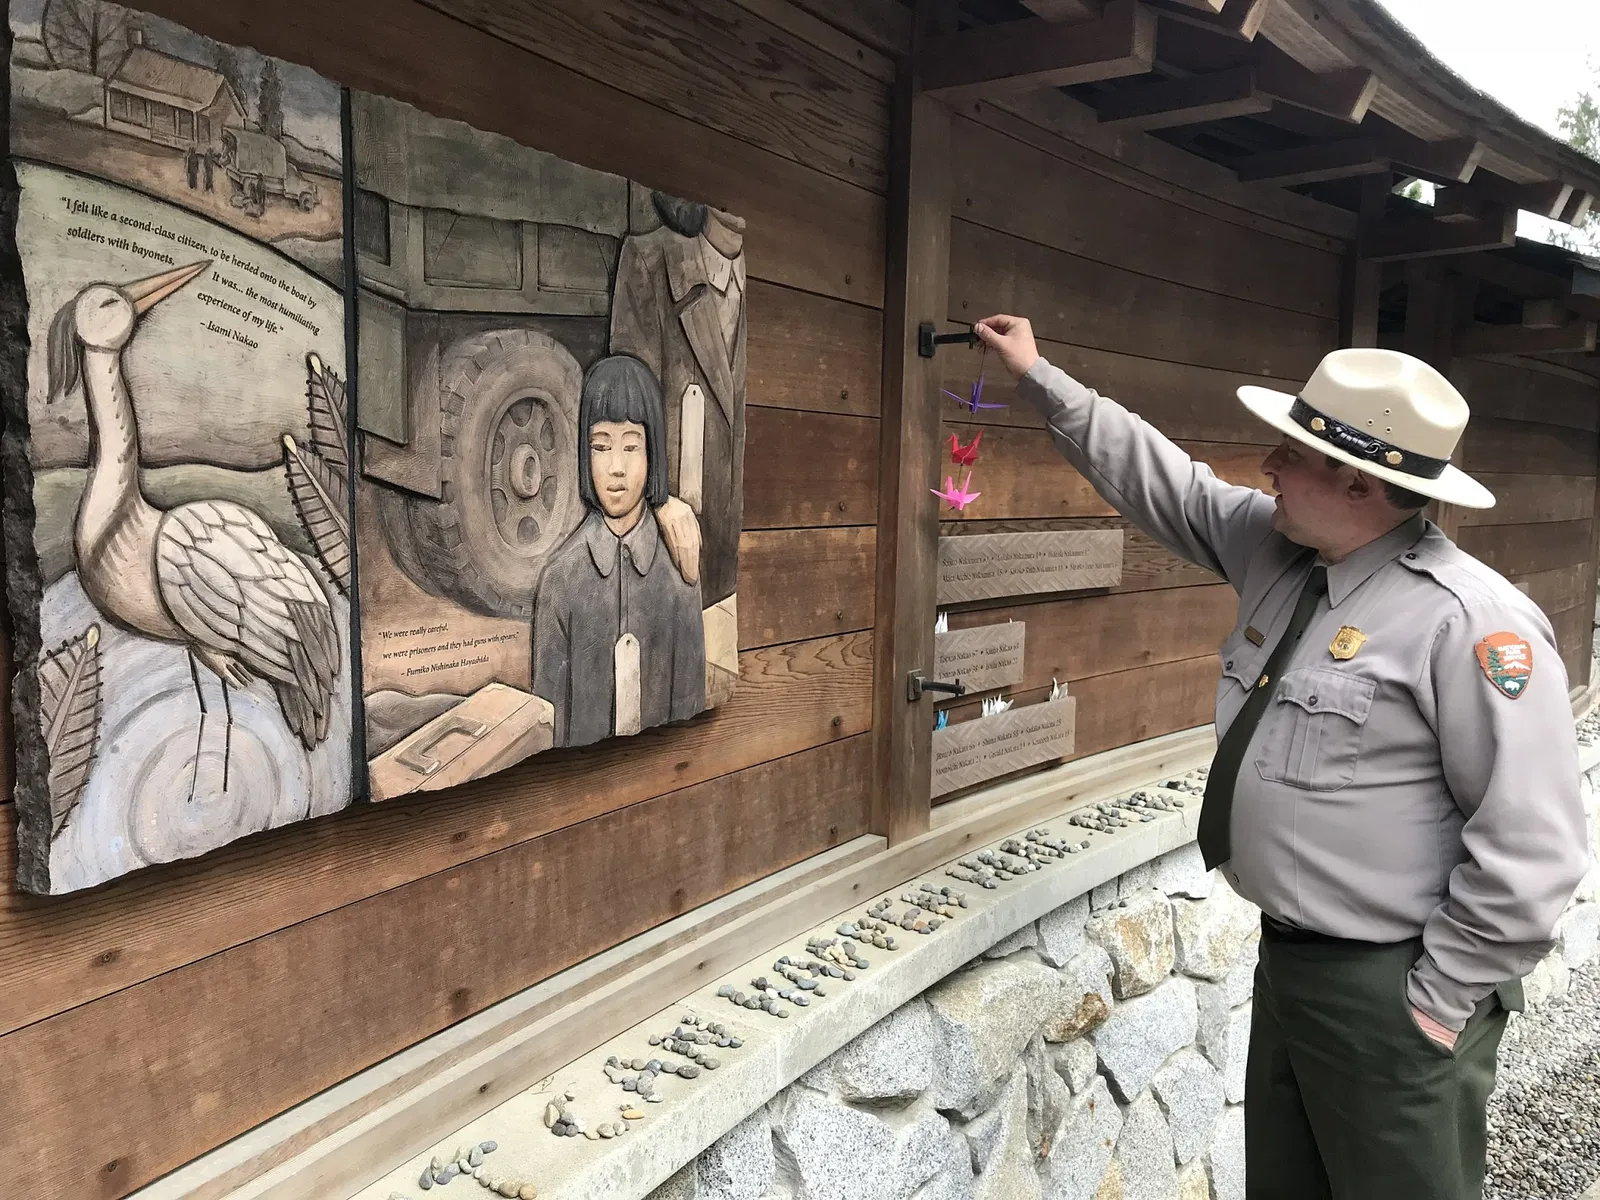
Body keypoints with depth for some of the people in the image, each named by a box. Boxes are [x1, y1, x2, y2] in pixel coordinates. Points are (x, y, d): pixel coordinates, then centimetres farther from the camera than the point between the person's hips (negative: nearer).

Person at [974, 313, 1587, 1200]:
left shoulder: (1473, 621, -21)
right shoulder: (1271, 546, 2)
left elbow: (1530, 846, -21)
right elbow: (1158, 479, 13)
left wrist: (1439, 1001, -15)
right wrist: (1038, 377, 16)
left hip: (1392, 993, -7)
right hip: (1288, 959, 8)